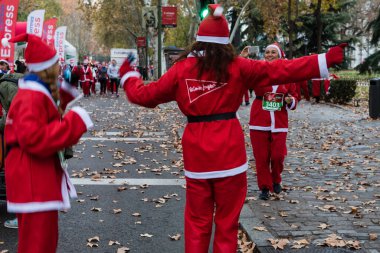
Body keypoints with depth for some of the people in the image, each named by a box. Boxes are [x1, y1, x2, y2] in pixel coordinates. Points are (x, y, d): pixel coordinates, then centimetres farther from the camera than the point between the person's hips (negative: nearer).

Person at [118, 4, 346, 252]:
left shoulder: (182, 68, 1)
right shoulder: (236, 66, -1)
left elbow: (144, 95, 6)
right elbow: (280, 70, -4)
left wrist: (128, 74, 26)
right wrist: (325, 60, 1)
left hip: (196, 151, 1)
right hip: (229, 150, -1)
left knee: (197, 221, 12)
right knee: (227, 220, 11)